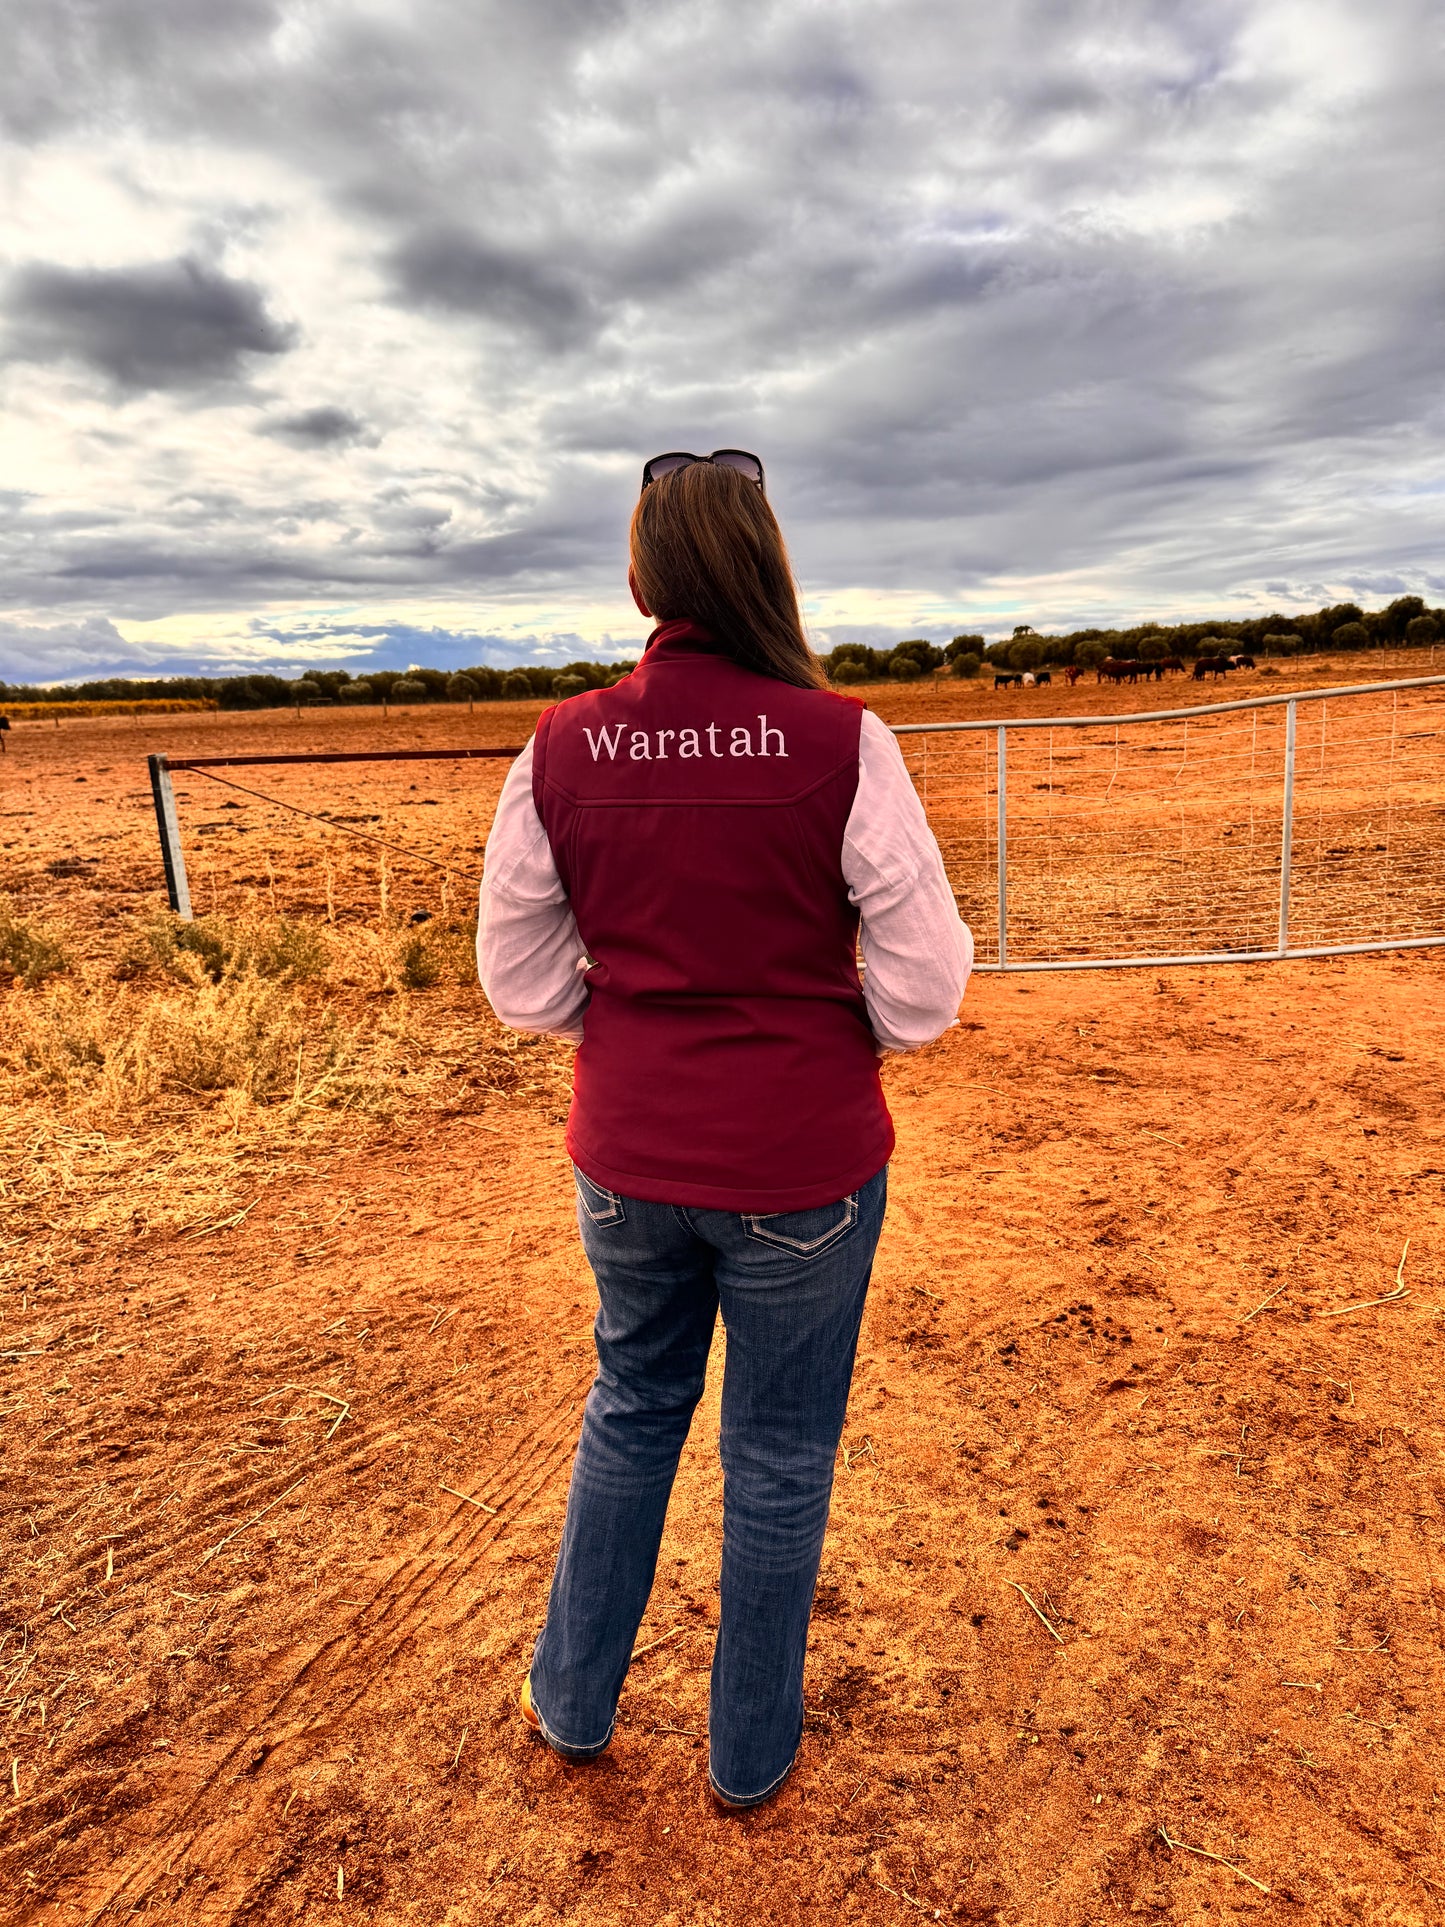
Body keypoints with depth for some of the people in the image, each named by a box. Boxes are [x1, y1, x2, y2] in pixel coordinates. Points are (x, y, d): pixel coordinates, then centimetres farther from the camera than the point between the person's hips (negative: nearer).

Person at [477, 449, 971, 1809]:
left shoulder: (561, 751, -7)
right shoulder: (839, 743, -16)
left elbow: (523, 986, 0)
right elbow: (923, 993, -12)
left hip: (628, 1160, 3)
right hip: (800, 1167, -3)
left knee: (630, 1414, 27)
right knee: (779, 1456, 18)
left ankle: (571, 1706, 46)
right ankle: (750, 1755, 41)